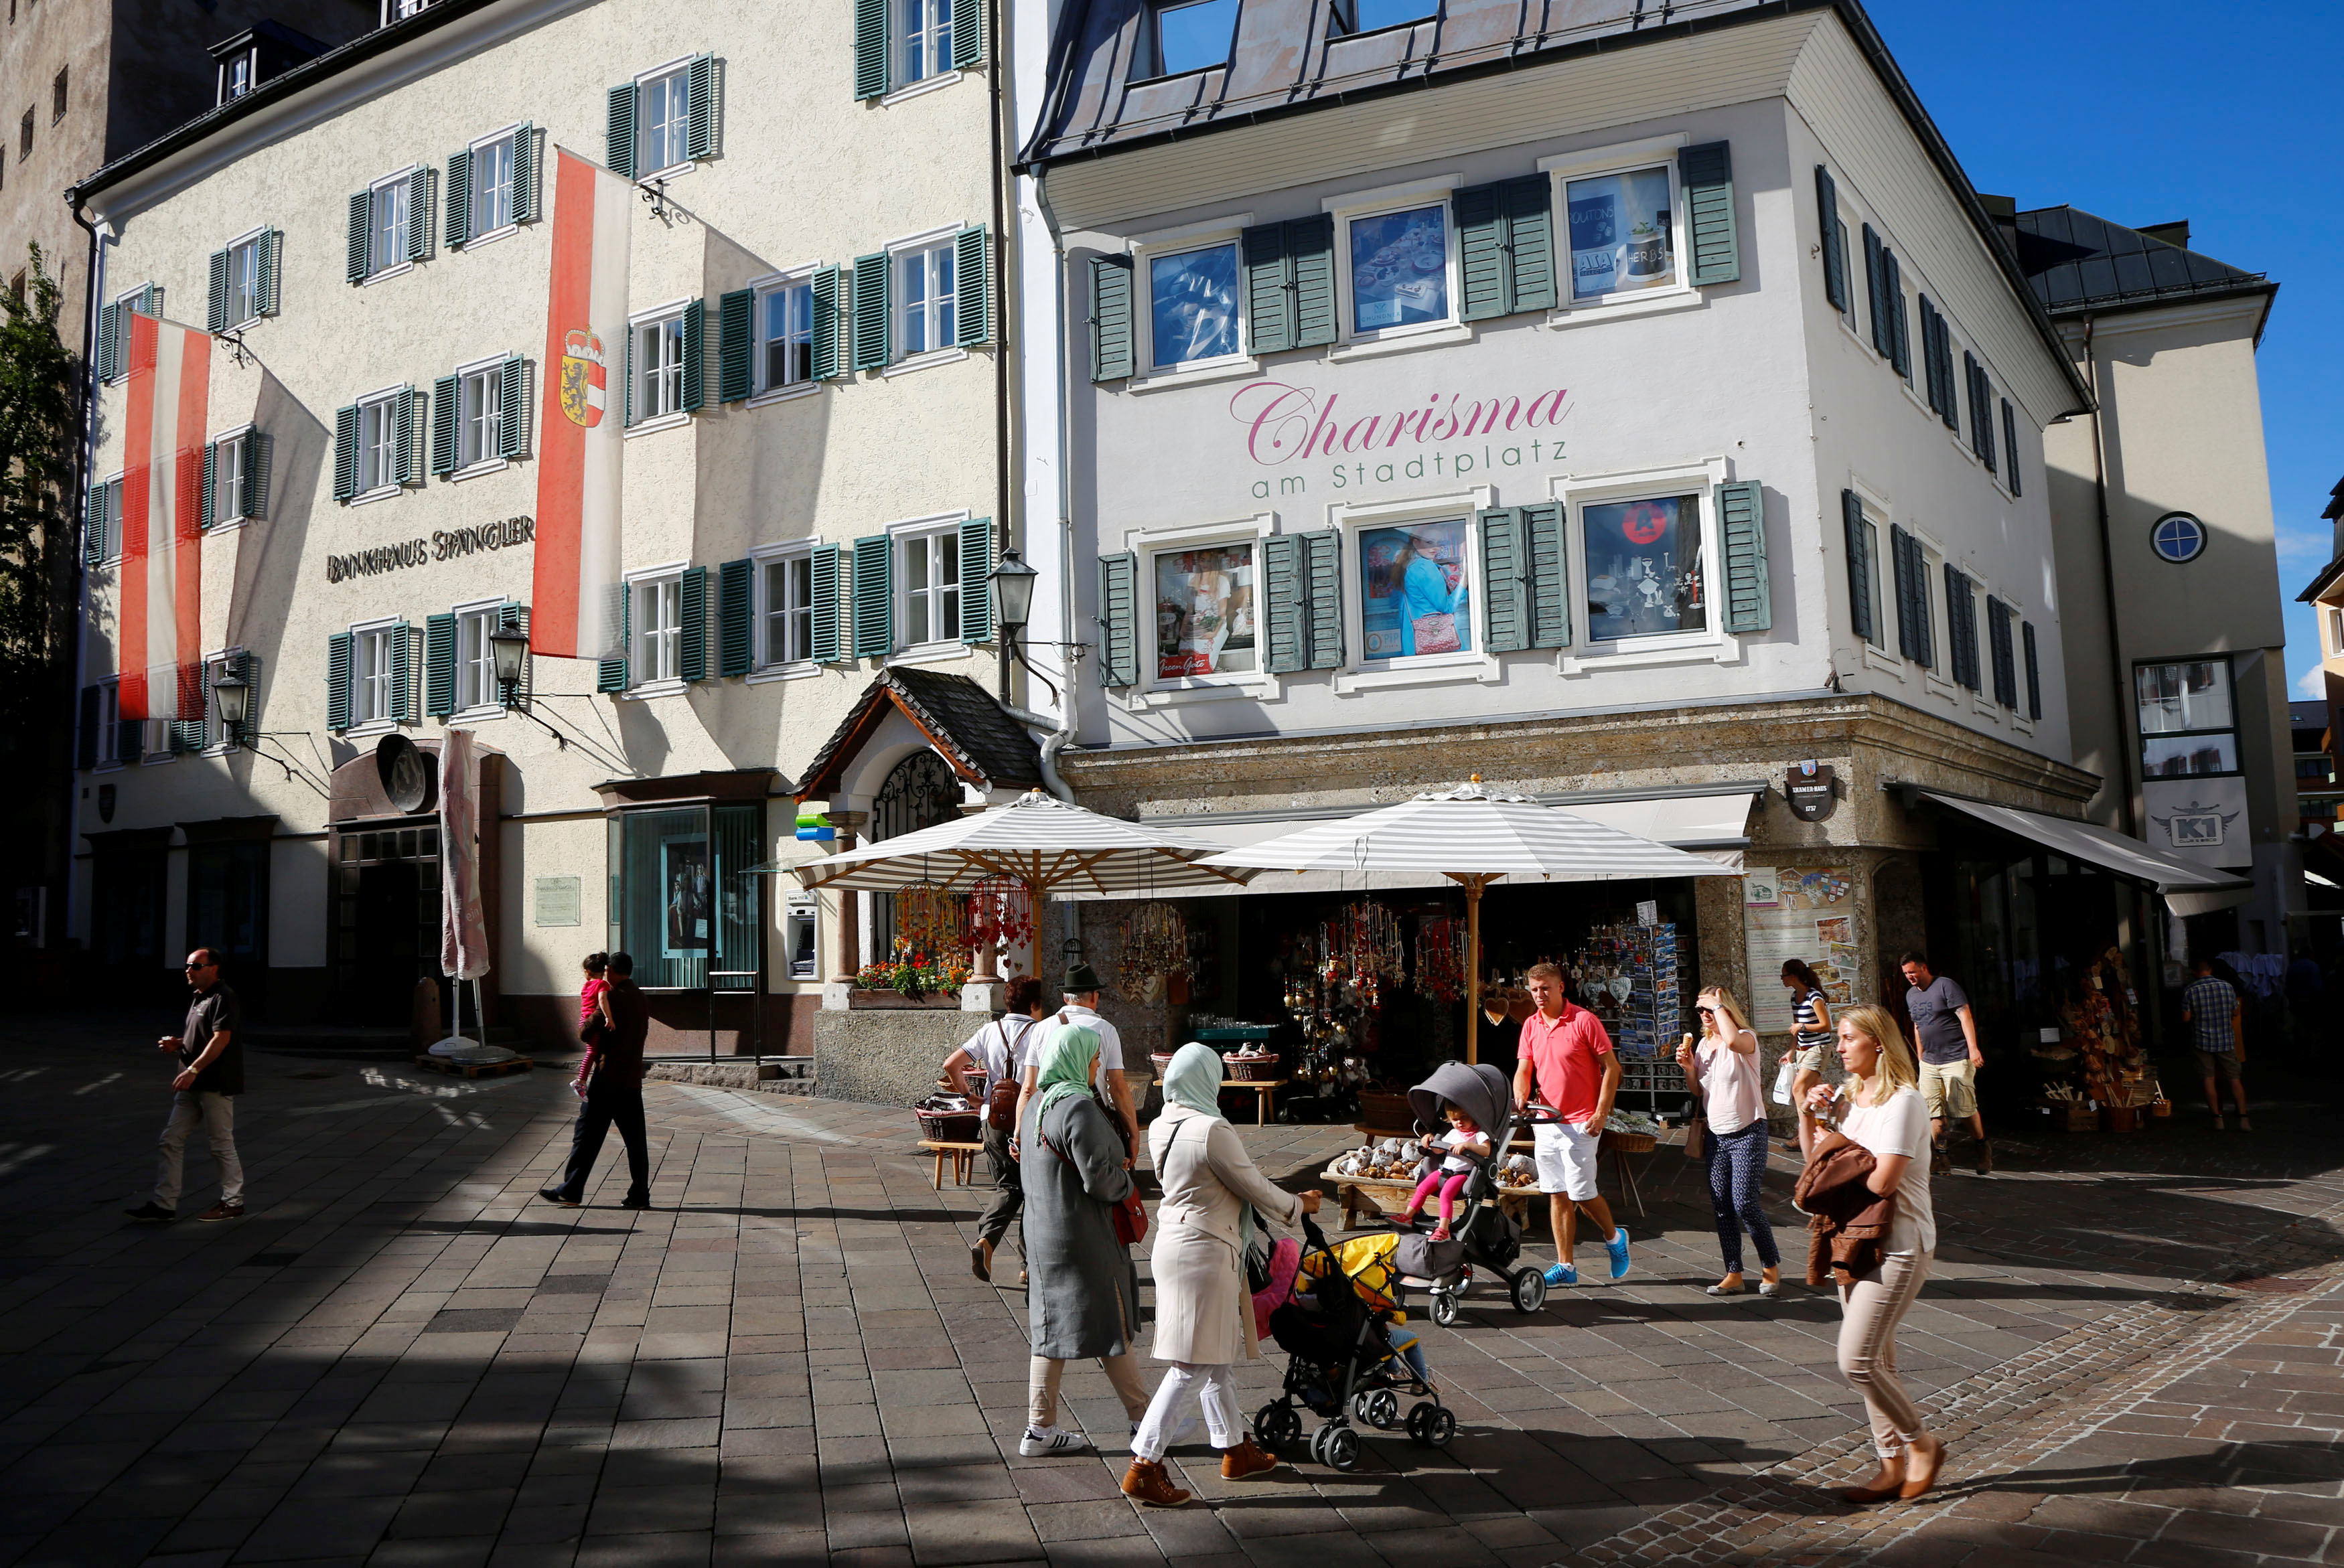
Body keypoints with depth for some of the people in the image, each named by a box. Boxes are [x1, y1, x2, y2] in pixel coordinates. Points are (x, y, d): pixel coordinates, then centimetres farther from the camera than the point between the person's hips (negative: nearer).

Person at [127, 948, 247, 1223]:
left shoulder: (223, 998, -14)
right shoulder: (197, 998, 17)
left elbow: (221, 1039, -23)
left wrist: (193, 1070, -27)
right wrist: (176, 1044, 7)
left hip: (215, 1085, -10)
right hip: (193, 1085, 10)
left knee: (222, 1144, 0)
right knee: (171, 1141, 7)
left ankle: (233, 1203, 11)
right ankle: (164, 1204, 11)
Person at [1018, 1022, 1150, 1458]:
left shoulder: (1035, 1104, 8)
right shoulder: (1078, 1108, -21)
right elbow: (1099, 1179, -24)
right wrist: (1124, 1181, -1)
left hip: (1044, 1233, 8)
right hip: (1084, 1237, -8)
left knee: (1052, 1327, 12)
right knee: (1110, 1327, 4)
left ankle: (1040, 1430, 16)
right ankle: (1144, 1419, 18)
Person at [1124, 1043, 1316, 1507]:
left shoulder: (1162, 1127, 6)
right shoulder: (1212, 1131, -19)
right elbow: (1256, 1189, -11)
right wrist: (1299, 1205, 8)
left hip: (1173, 1240, 9)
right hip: (1204, 1253, -9)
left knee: (1214, 1358, 19)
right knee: (1193, 1366, -4)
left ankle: (1236, 1450, 31)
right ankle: (1144, 1467, -3)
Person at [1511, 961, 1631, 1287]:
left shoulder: (1584, 1021, -9)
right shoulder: (1531, 1025, 9)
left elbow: (1611, 1068, -7)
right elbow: (1524, 1069, 8)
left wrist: (1601, 1112, -13)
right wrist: (1521, 1096, -14)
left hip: (1580, 1123, -6)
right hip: (1545, 1122, 6)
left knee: (1581, 1192, -6)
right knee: (1557, 1195, 7)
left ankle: (1614, 1238, 22)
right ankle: (1565, 1267, 13)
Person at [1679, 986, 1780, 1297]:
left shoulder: (1747, 1038, -10)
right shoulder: (1704, 1044, 12)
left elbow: (1733, 1040, -37)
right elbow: (1698, 1091, 17)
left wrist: (1718, 1005, -23)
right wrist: (1688, 1068, -3)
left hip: (1748, 1133, -7)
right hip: (1717, 1134, 7)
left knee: (1745, 1203, -10)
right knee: (1722, 1206, 6)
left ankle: (1771, 1265, 11)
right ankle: (1734, 1274, 14)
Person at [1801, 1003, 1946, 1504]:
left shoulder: (1903, 1101, -16)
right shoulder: (1853, 1099, 11)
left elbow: (1882, 1180, -24)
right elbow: (1816, 1157, 15)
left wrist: (1841, 1146, -10)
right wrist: (1814, 1113, 2)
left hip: (1898, 1245, -8)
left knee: (1857, 1359, -11)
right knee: (1875, 1361, 11)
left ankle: (1922, 1444, 9)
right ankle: (1893, 1466, 21)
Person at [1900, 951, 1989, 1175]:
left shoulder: (1946, 986, -7)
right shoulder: (1911, 995, 15)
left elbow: (1965, 1016, -12)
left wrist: (1973, 1048, -21)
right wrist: (1921, 1057, 22)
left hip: (1956, 1059, -7)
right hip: (1929, 1062, 7)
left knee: (1965, 1108, -4)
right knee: (1934, 1112, 0)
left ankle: (1983, 1148, 17)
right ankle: (1939, 1156, 3)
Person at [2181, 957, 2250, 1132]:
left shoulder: (2190, 991, -10)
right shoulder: (2227, 986, -3)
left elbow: (2186, 1018, -8)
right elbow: (2235, 1012, 7)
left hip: (2203, 1041, -2)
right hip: (2226, 1040, 2)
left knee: (2209, 1080, 5)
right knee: (2235, 1080, 7)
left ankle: (2218, 1119, 5)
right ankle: (2243, 1119, 3)